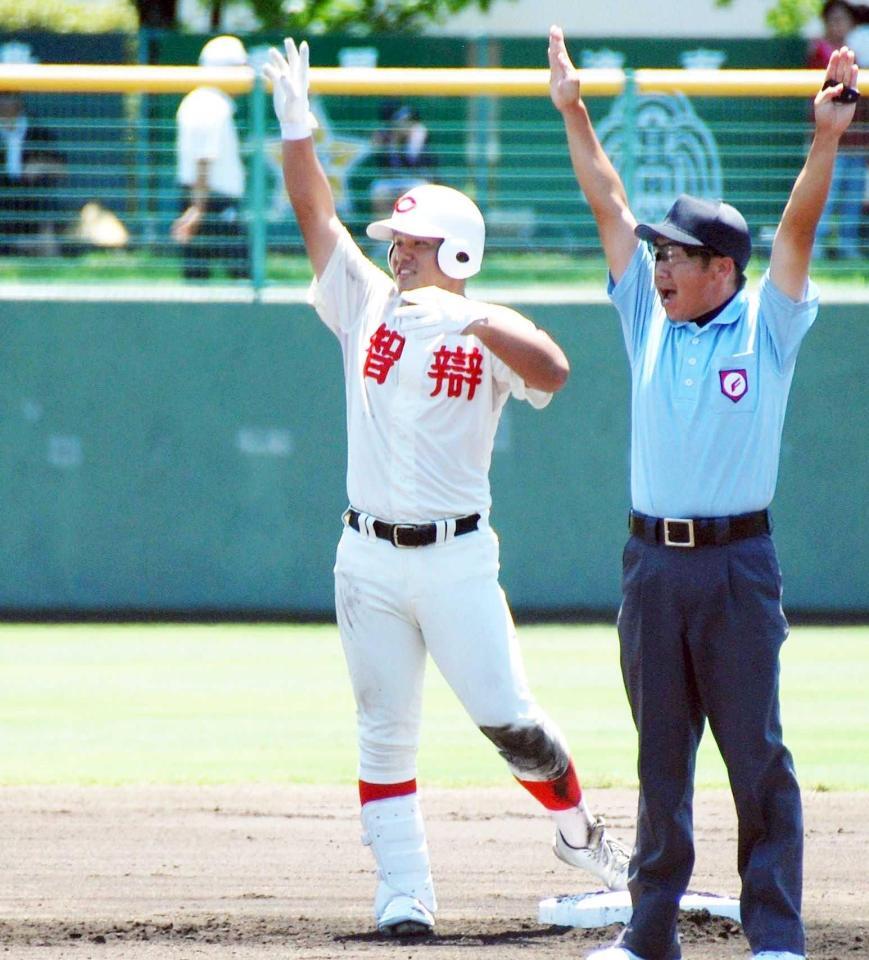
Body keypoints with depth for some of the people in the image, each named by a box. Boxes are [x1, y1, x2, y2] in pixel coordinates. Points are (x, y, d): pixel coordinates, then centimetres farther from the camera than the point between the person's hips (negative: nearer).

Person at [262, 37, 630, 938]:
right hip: (368, 559, 3)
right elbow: (314, 212, 6)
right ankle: (403, 894, 5)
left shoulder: (488, 333, -2)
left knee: (508, 718, -5)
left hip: (456, 558, -3)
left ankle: (579, 832, 18)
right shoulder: (367, 305, 8)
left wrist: (465, 315, -27)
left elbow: (552, 372, -22)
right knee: (384, 736, 2)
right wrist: (295, 120, -2)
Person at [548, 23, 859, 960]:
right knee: (661, 753, 9)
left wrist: (825, 140, -24)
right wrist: (573, 113, 8)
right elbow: (610, 206, 10)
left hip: (737, 563, -4)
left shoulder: (766, 327, 0)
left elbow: (797, 226, -11)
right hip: (652, 560, 4)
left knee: (756, 753, -4)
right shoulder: (650, 317, 11)